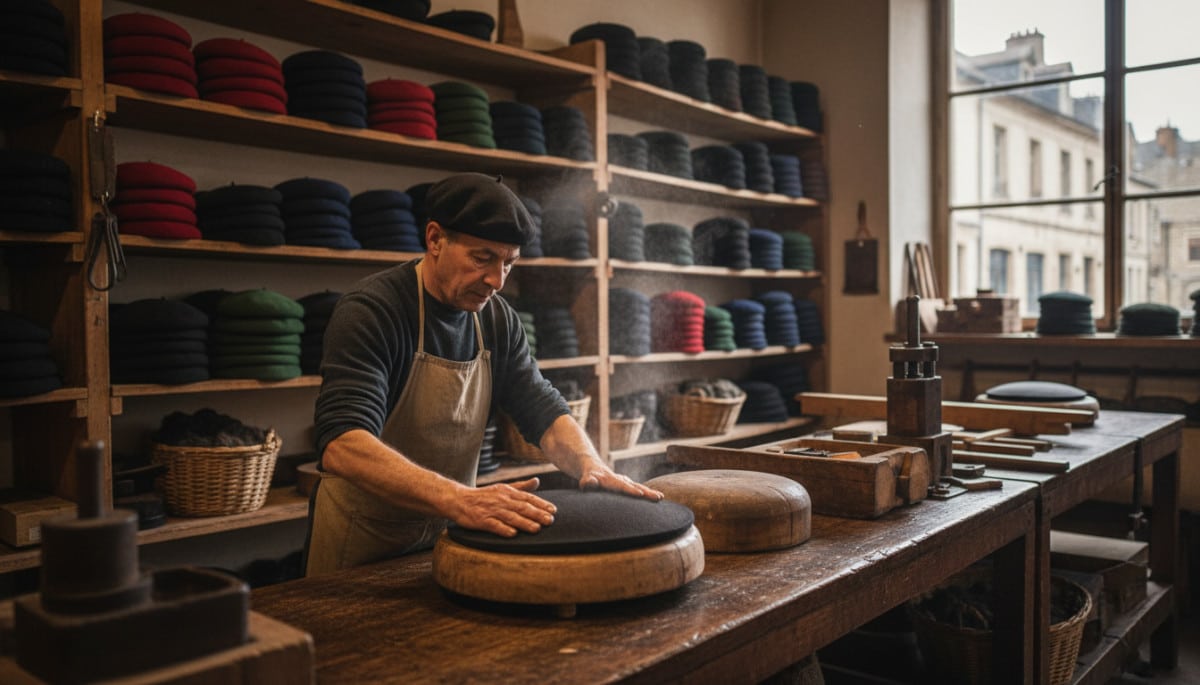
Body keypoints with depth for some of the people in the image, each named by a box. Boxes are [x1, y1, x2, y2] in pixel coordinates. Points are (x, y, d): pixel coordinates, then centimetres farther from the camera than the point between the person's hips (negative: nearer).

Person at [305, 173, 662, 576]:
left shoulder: (498, 320, -2)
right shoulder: (369, 311, -22)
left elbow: (542, 410, 0)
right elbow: (342, 445, -35)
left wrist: (591, 466, -22)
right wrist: (458, 498, -50)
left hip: (448, 531, 6)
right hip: (363, 538, -5)